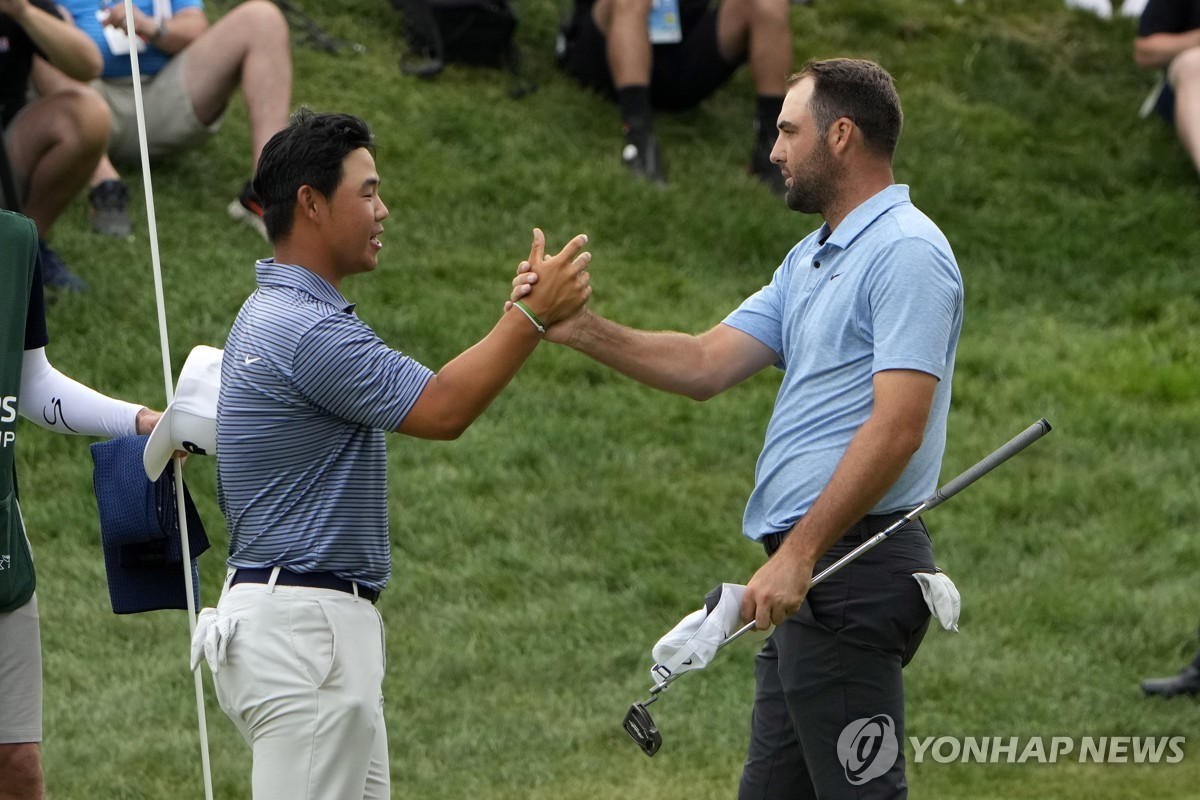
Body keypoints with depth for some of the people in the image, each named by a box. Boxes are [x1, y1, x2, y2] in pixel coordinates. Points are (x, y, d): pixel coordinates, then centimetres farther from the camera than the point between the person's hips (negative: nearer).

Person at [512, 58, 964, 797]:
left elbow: (896, 428, -21)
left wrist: (801, 552, -24)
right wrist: (577, 328, 3)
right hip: (812, 573, 11)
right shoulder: (811, 260, 21)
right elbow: (707, 365, 15)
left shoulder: (907, 253, -13)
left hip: (852, 567, -11)